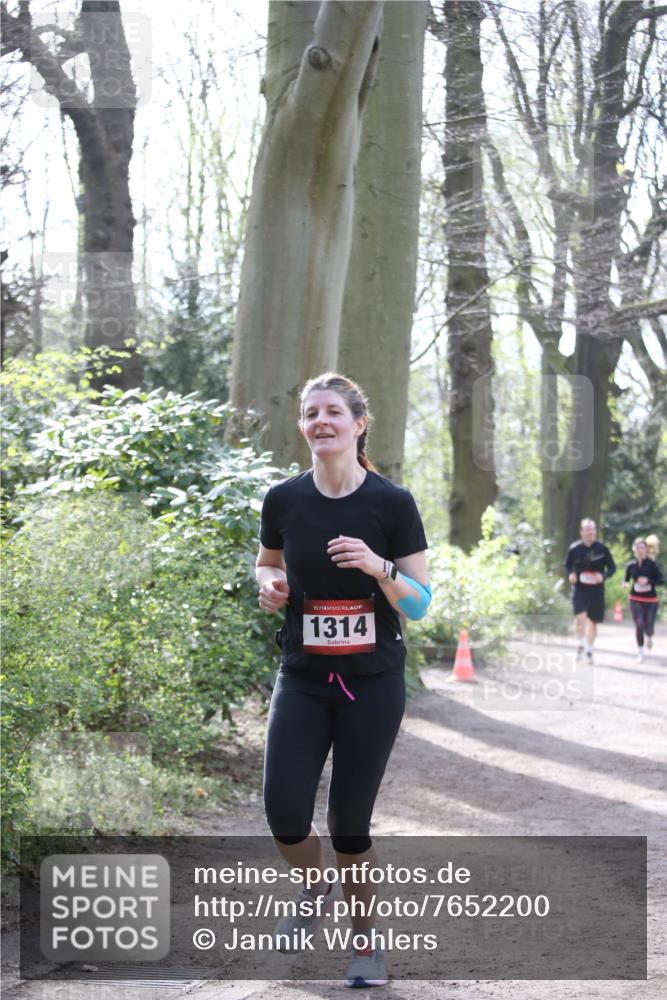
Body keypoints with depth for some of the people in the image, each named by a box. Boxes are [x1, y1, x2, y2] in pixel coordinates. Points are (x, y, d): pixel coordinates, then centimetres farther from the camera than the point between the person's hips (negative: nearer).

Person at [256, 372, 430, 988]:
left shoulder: (392, 503, -9)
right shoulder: (283, 500, -2)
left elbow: (420, 604, -6)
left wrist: (380, 568, -25)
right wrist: (269, 585, -6)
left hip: (374, 682, -2)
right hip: (303, 680, 2)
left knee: (350, 823, 2)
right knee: (285, 811, -13)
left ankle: (365, 938, 28)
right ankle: (317, 889, 22)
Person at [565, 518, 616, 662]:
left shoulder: (602, 549, -5)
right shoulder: (574, 548, -3)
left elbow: (612, 567, 2)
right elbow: (567, 565, 12)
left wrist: (603, 576, -17)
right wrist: (570, 574, -9)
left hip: (596, 589, 1)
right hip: (579, 589, -1)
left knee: (593, 621, 11)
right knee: (580, 617, -22)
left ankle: (589, 650, 30)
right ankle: (580, 644, 1)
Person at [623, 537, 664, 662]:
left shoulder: (652, 564, -7)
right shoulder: (631, 565, 1)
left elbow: (661, 580, -10)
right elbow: (626, 579, 14)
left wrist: (649, 581, -25)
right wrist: (625, 584, -9)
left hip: (650, 600, -1)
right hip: (635, 599, 1)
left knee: (649, 627, -2)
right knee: (639, 625, -10)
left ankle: (649, 637, 38)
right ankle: (640, 653, 5)